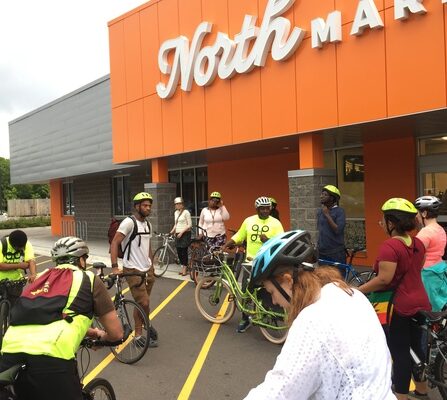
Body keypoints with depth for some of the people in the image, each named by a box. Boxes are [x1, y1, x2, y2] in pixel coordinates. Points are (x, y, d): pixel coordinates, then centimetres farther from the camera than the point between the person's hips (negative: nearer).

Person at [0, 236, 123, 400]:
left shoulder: (42, 276, 29)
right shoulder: (89, 279, 14)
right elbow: (116, 333, 17)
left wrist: (93, 332, 54)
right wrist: (102, 336, 40)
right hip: (50, 358, -5)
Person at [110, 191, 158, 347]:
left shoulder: (148, 224, 10)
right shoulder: (129, 222, -15)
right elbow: (114, 243, -20)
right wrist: (114, 267, -27)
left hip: (147, 269, 7)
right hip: (133, 270, -7)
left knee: (143, 303, 15)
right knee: (144, 303, -9)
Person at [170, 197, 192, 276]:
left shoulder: (186, 212, -8)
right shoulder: (176, 213, 12)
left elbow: (189, 225, -10)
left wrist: (182, 232, -16)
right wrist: (172, 230, 3)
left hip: (185, 234, -6)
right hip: (178, 234, 6)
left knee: (184, 251, -5)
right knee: (179, 251, 5)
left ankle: (185, 268, 4)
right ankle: (183, 267, 17)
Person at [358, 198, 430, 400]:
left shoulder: (389, 246, -21)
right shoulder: (418, 243, 5)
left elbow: (384, 279, -25)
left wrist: (357, 290, -18)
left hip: (402, 306, -8)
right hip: (421, 303, 8)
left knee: (399, 351, 3)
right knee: (416, 345, 22)